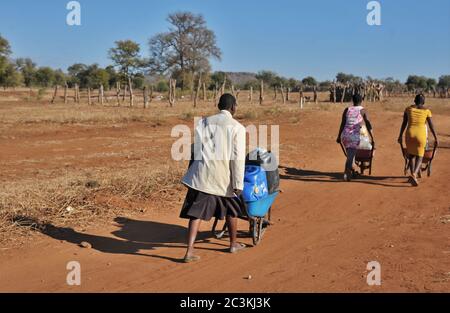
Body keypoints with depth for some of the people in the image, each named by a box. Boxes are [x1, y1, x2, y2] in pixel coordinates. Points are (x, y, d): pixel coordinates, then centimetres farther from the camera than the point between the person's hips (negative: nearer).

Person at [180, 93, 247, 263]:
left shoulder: (203, 122, 10)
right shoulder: (237, 128, -2)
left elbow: (195, 149, 8)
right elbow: (238, 158, -7)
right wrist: (238, 184, -5)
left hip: (201, 173, 2)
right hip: (224, 175, -2)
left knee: (196, 212, 3)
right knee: (231, 209, 20)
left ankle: (190, 251, -7)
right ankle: (233, 244, 35)